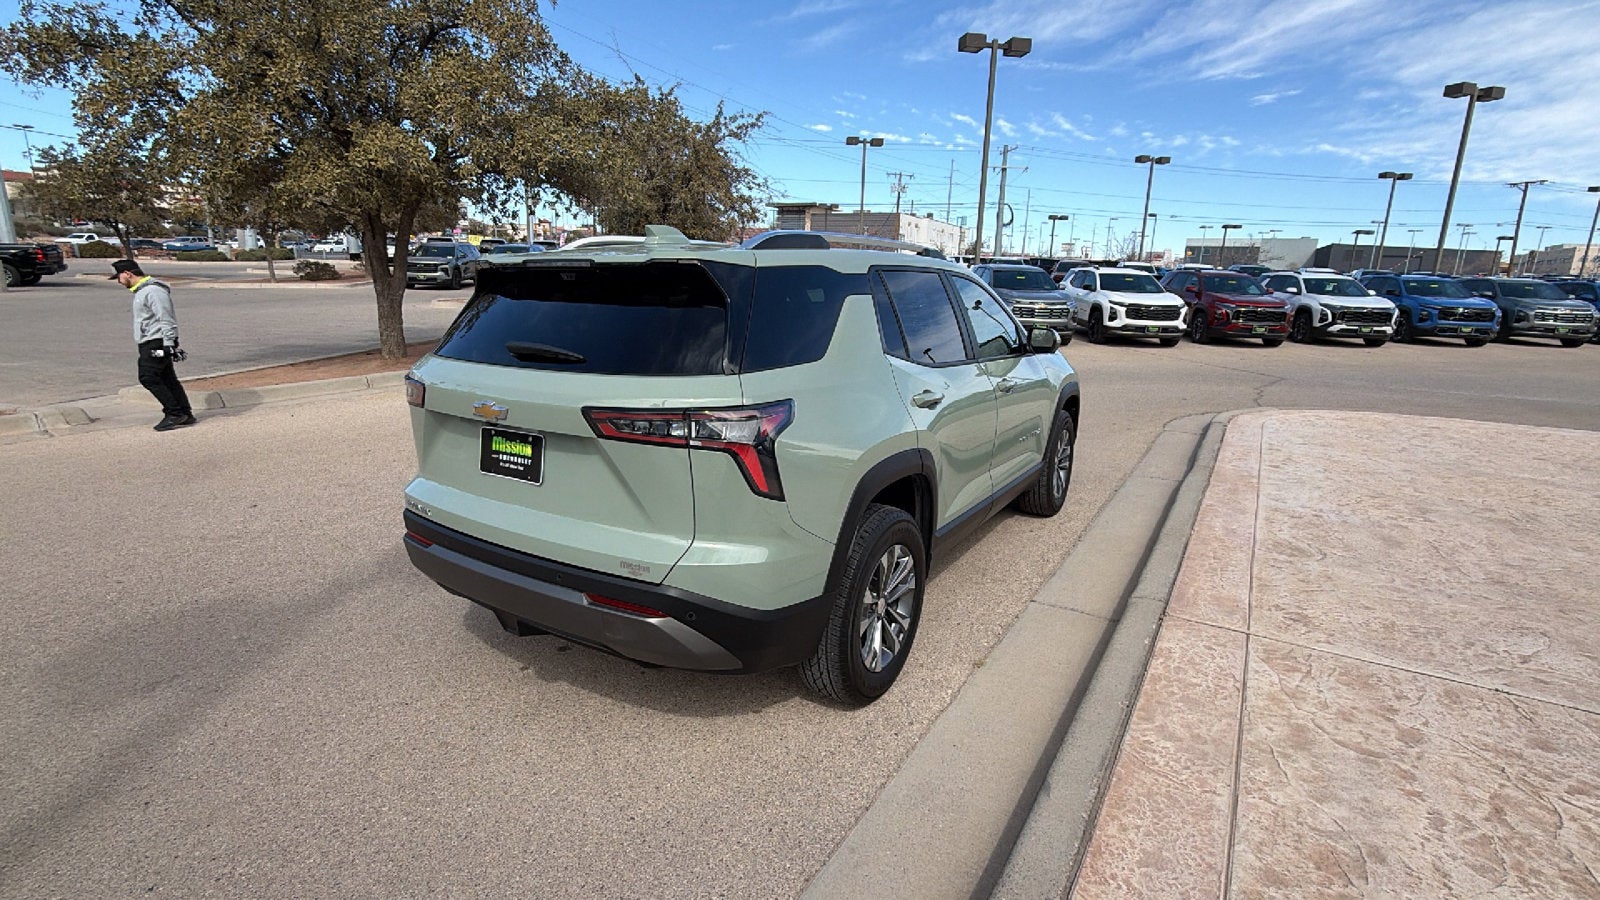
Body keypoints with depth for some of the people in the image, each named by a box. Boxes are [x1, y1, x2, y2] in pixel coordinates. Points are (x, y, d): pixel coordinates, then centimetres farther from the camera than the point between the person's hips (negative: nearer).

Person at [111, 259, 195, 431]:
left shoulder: (153, 290, -15)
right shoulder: (141, 291, 19)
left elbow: (166, 319, -21)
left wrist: (169, 344, -23)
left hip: (156, 343, -10)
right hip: (149, 343, 10)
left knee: (149, 378, -12)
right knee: (167, 379, 9)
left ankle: (175, 414, -9)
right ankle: (185, 415, 12)